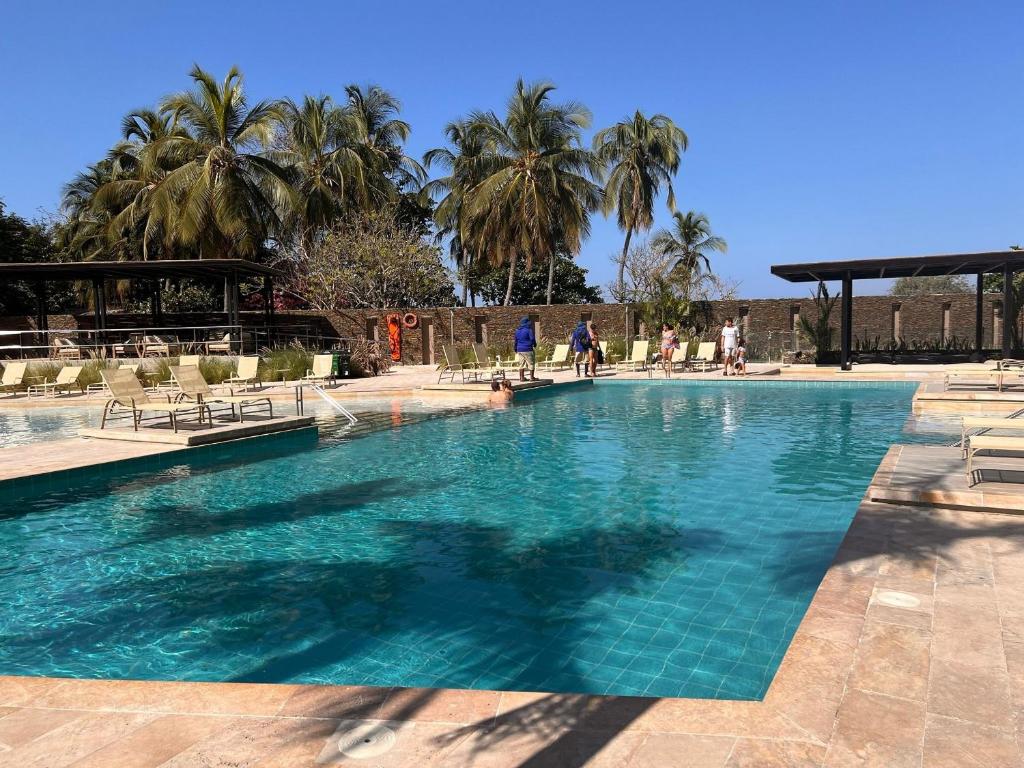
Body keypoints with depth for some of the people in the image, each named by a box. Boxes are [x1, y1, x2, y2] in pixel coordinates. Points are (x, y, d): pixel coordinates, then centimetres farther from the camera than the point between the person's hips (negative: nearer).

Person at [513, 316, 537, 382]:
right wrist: (534, 345, 8)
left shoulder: (517, 330, 9)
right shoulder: (528, 330, -11)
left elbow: (516, 340, 15)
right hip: (528, 349, -6)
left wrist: (516, 349, 23)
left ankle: (521, 377, 12)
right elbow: (532, 339, -12)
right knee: (531, 363, 3)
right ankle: (531, 377, 4)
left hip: (519, 349, 6)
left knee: (521, 364, 11)